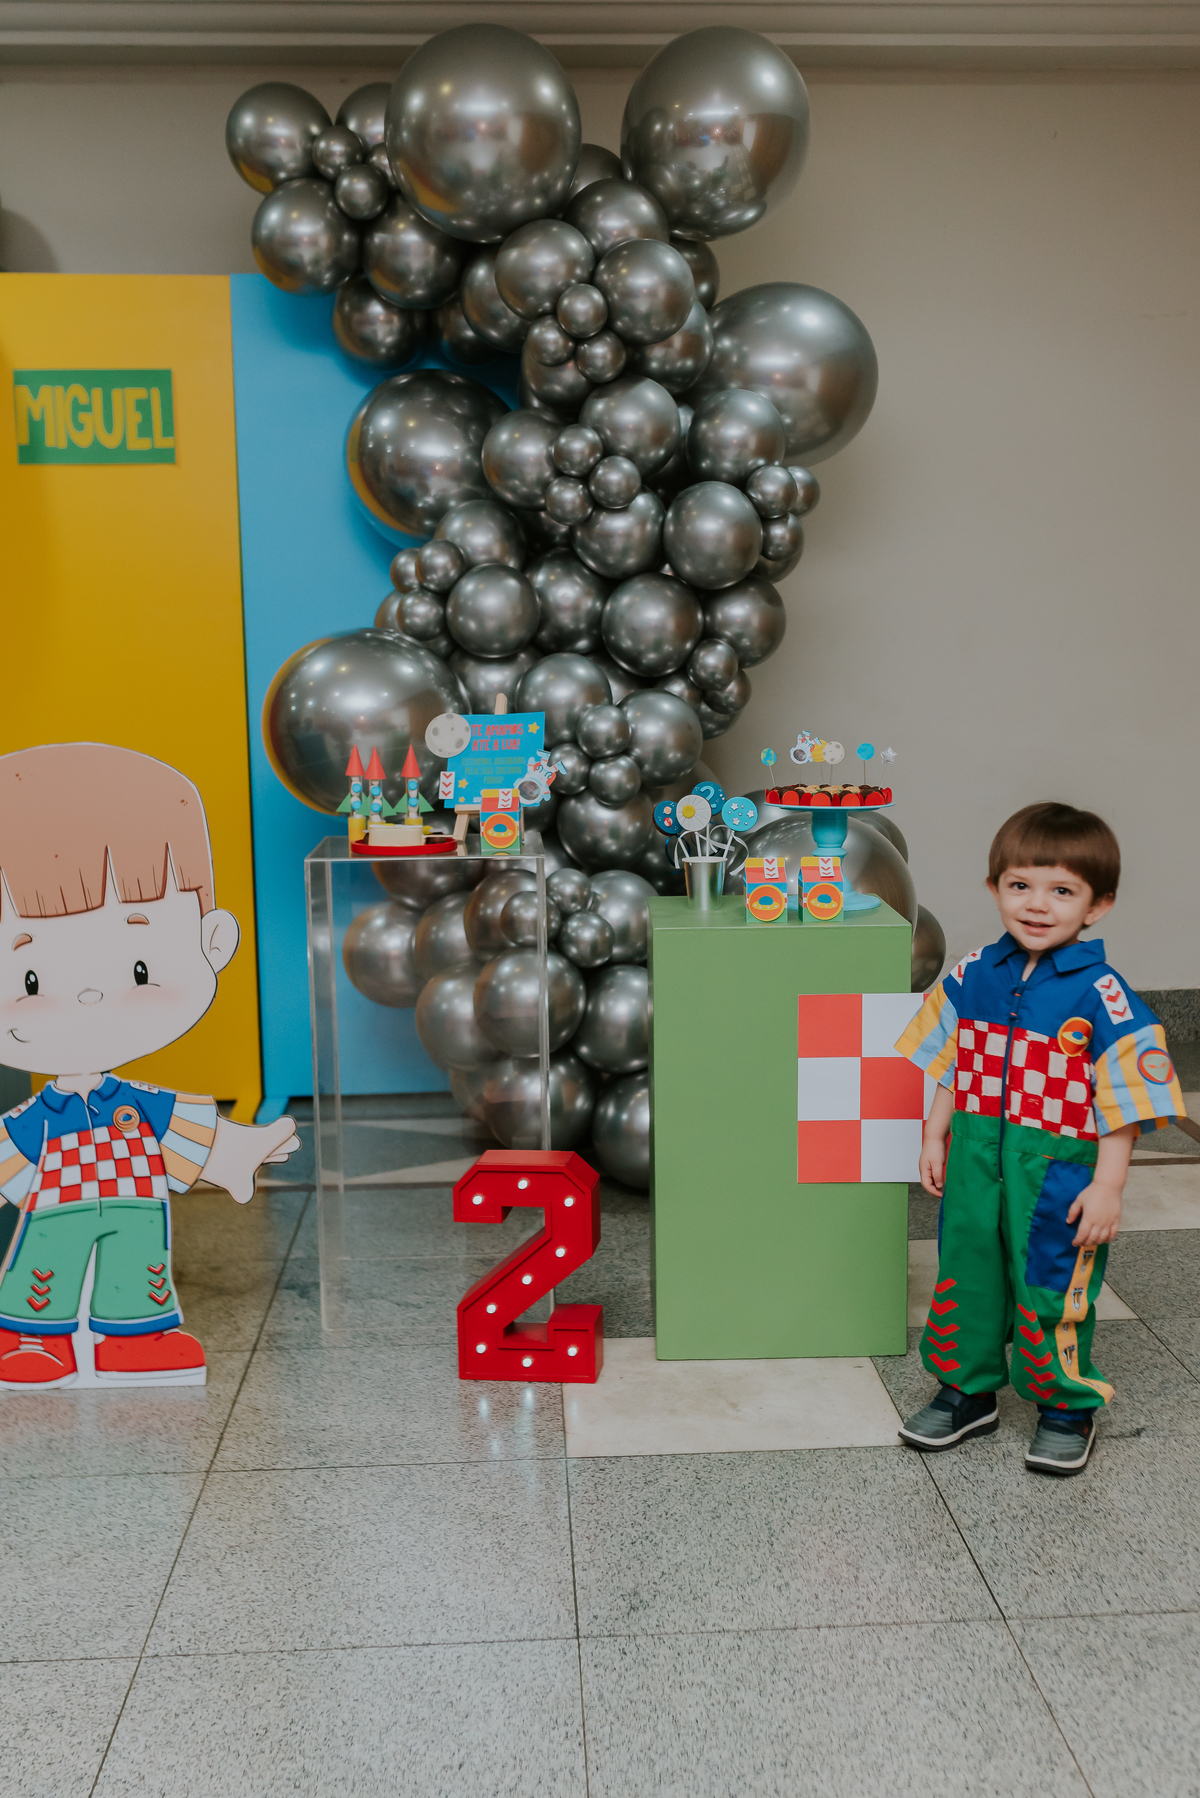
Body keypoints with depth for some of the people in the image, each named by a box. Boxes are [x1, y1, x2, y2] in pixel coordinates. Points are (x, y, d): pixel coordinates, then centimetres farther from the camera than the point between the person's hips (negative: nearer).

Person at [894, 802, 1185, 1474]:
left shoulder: (1102, 994, -16)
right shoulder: (974, 973, -1)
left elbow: (1124, 1101, -12)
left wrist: (1108, 1185, -13)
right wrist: (936, 1138, 11)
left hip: (1057, 1169, -5)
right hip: (976, 1161, 5)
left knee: (1050, 1287, 7)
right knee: (967, 1271, 16)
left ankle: (1068, 1408, 30)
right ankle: (968, 1391, 36)